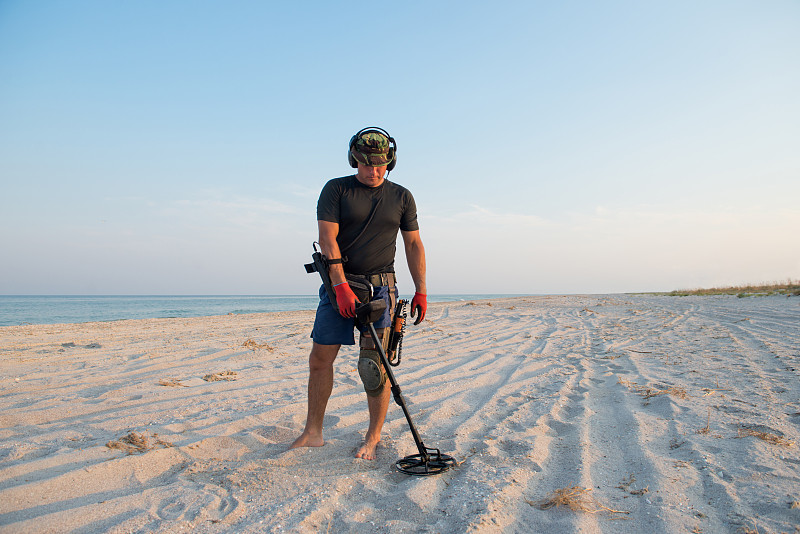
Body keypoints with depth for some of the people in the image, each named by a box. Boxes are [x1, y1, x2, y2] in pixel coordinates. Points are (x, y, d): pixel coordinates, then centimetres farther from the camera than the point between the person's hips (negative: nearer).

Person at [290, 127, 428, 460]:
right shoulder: (335, 190, 1)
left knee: (375, 365, -4)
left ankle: (373, 438, 10)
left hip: (380, 288, 0)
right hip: (339, 285, 0)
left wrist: (421, 290, 4)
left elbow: (414, 245, 11)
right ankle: (313, 433, 15)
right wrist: (341, 285, -19)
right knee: (320, 359, 1)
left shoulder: (401, 197, 9)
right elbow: (328, 239, -9)